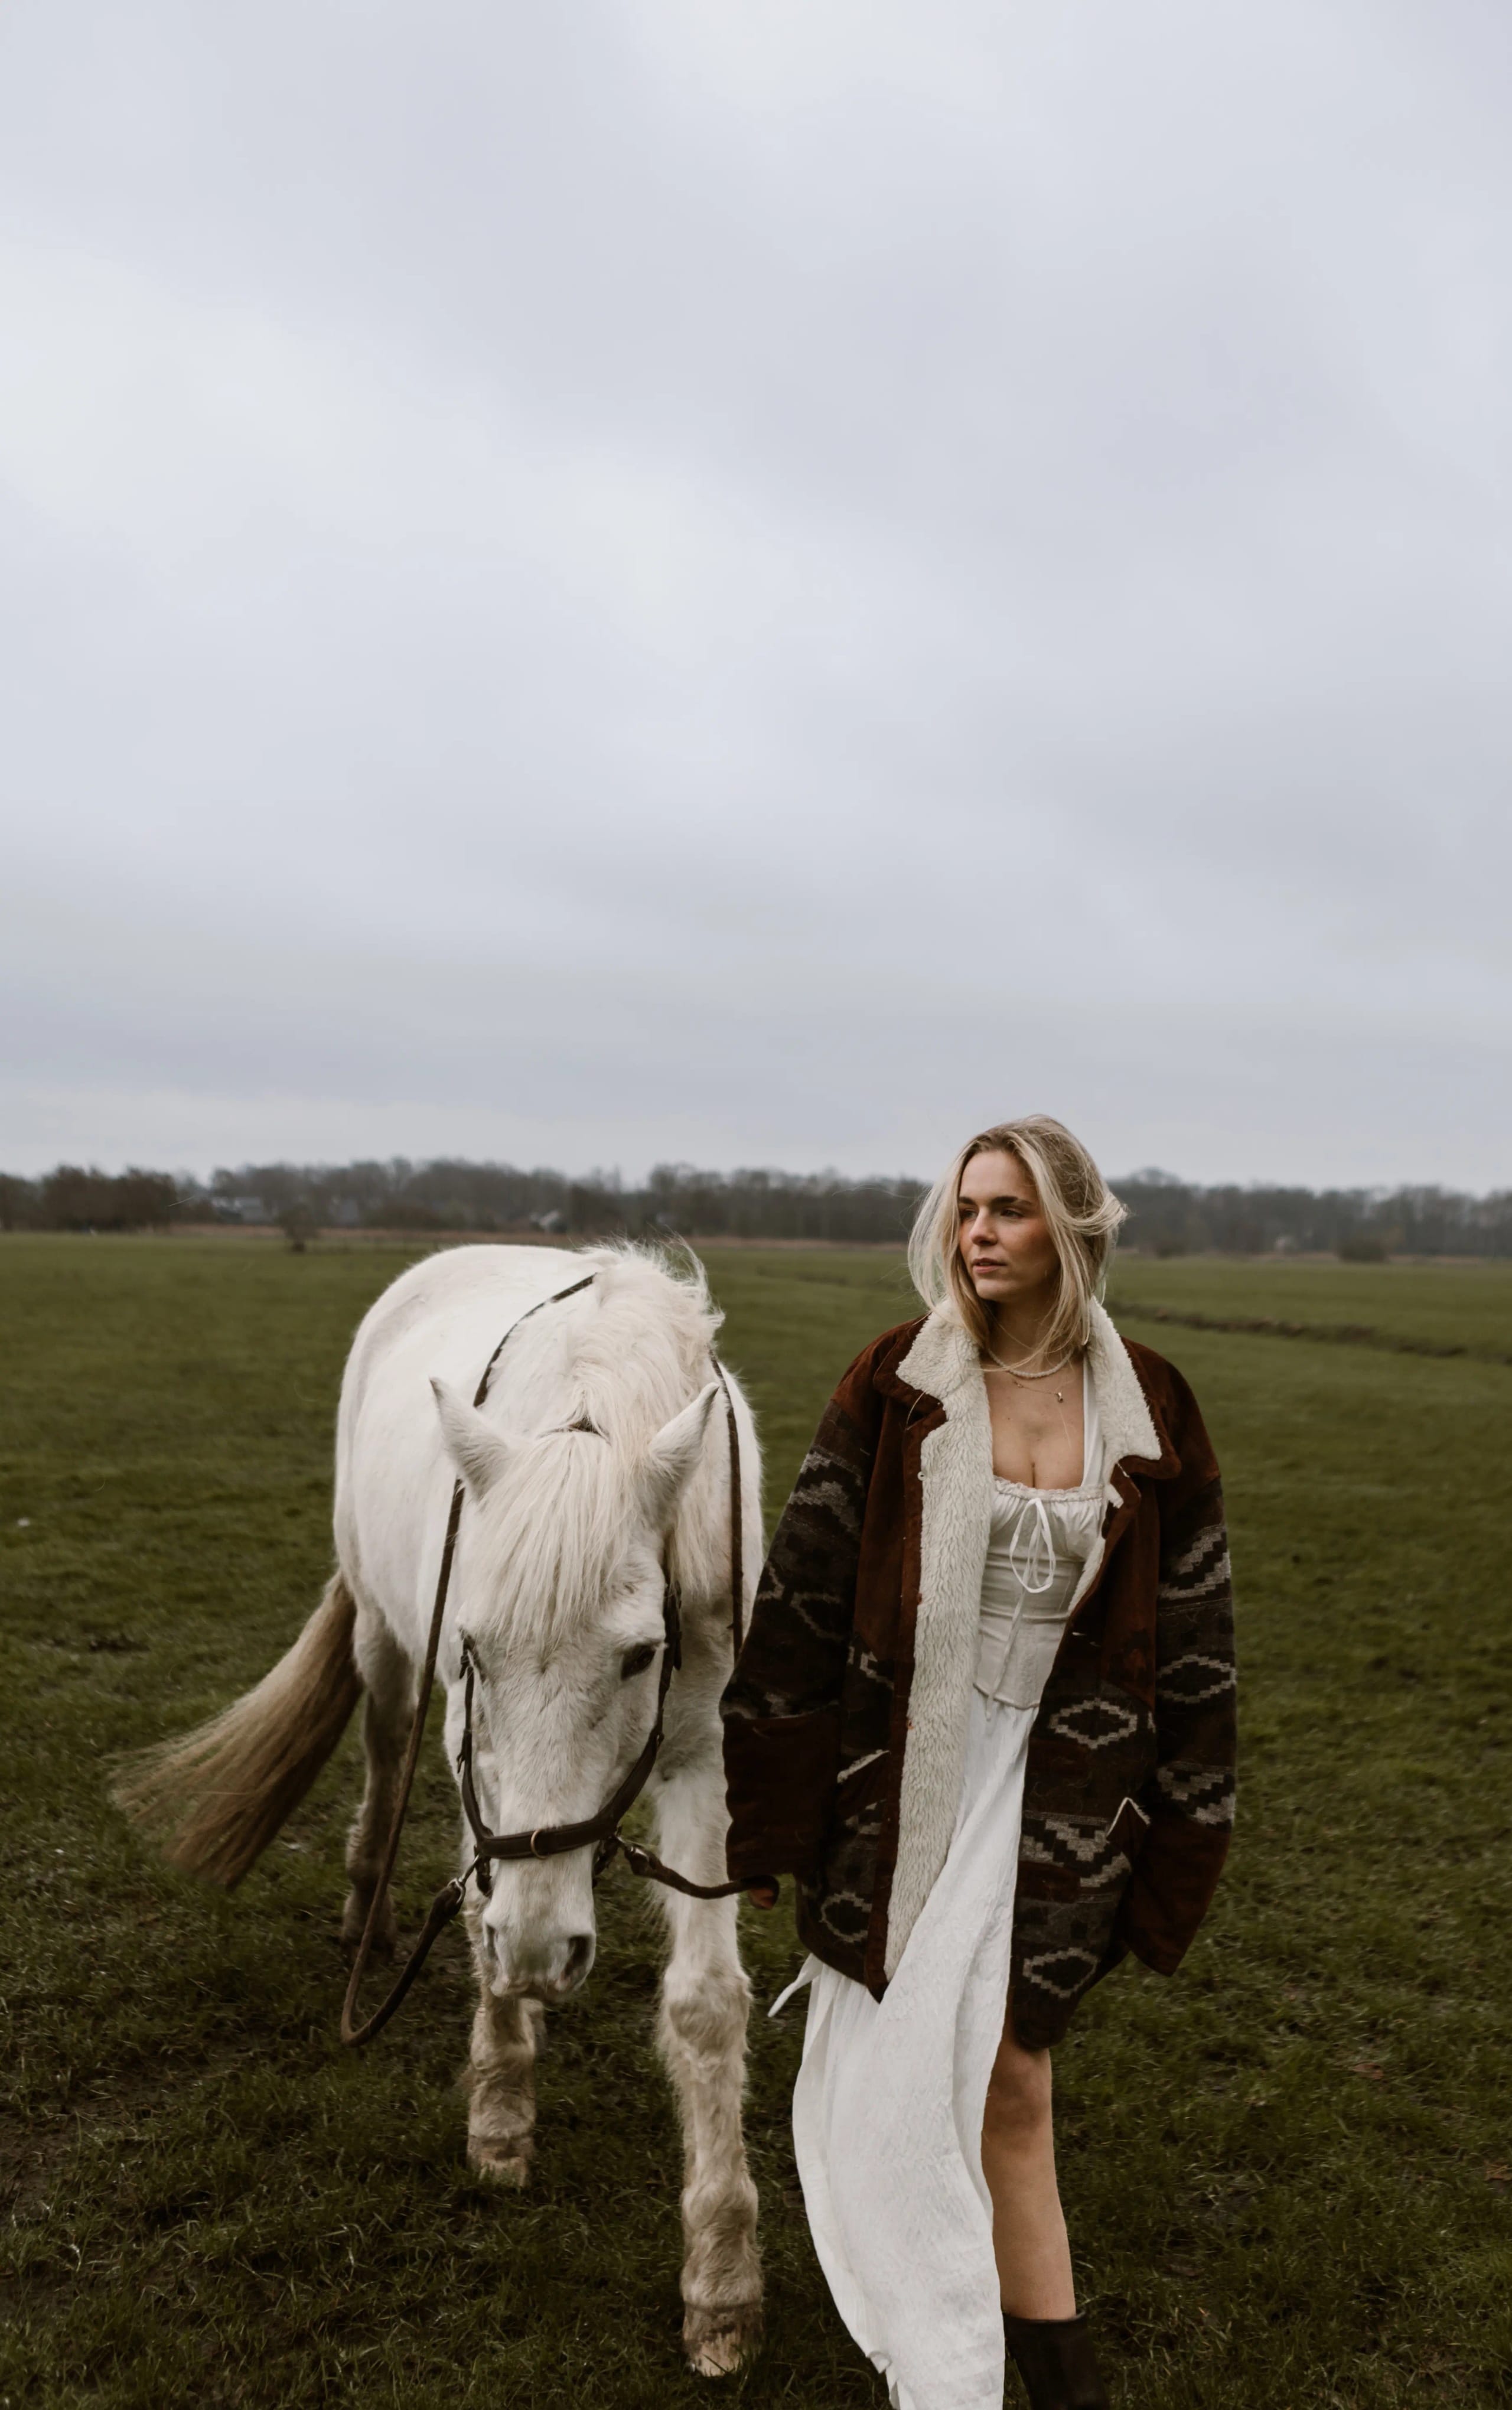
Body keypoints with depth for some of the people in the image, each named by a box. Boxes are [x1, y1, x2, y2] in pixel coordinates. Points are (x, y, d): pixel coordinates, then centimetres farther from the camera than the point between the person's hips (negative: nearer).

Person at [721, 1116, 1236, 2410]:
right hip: (896, 1775, 0)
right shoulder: (895, 1384, -5)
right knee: (900, 2074, 7)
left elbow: (1190, 1634, 5)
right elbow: (803, 1589, -1)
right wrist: (764, 1806, 0)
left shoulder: (1151, 1409, -2)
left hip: (1050, 1789, 0)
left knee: (1002, 2074, 3)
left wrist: (1176, 1839, 6)